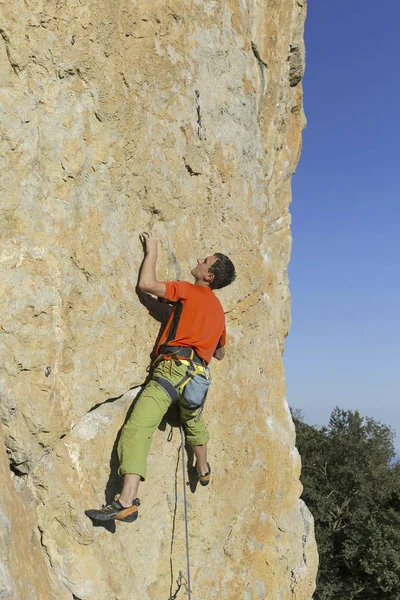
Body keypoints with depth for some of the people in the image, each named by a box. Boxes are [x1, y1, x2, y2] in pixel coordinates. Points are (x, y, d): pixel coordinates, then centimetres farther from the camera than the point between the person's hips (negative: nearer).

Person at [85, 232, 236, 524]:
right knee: (194, 421, 37)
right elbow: (220, 353, 35)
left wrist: (152, 251, 7)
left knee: (138, 428, -20)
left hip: (174, 367, -8)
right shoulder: (218, 310, 24)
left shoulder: (190, 291, 3)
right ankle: (203, 469, 59)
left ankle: (127, 501, -33)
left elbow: (146, 283, -7)